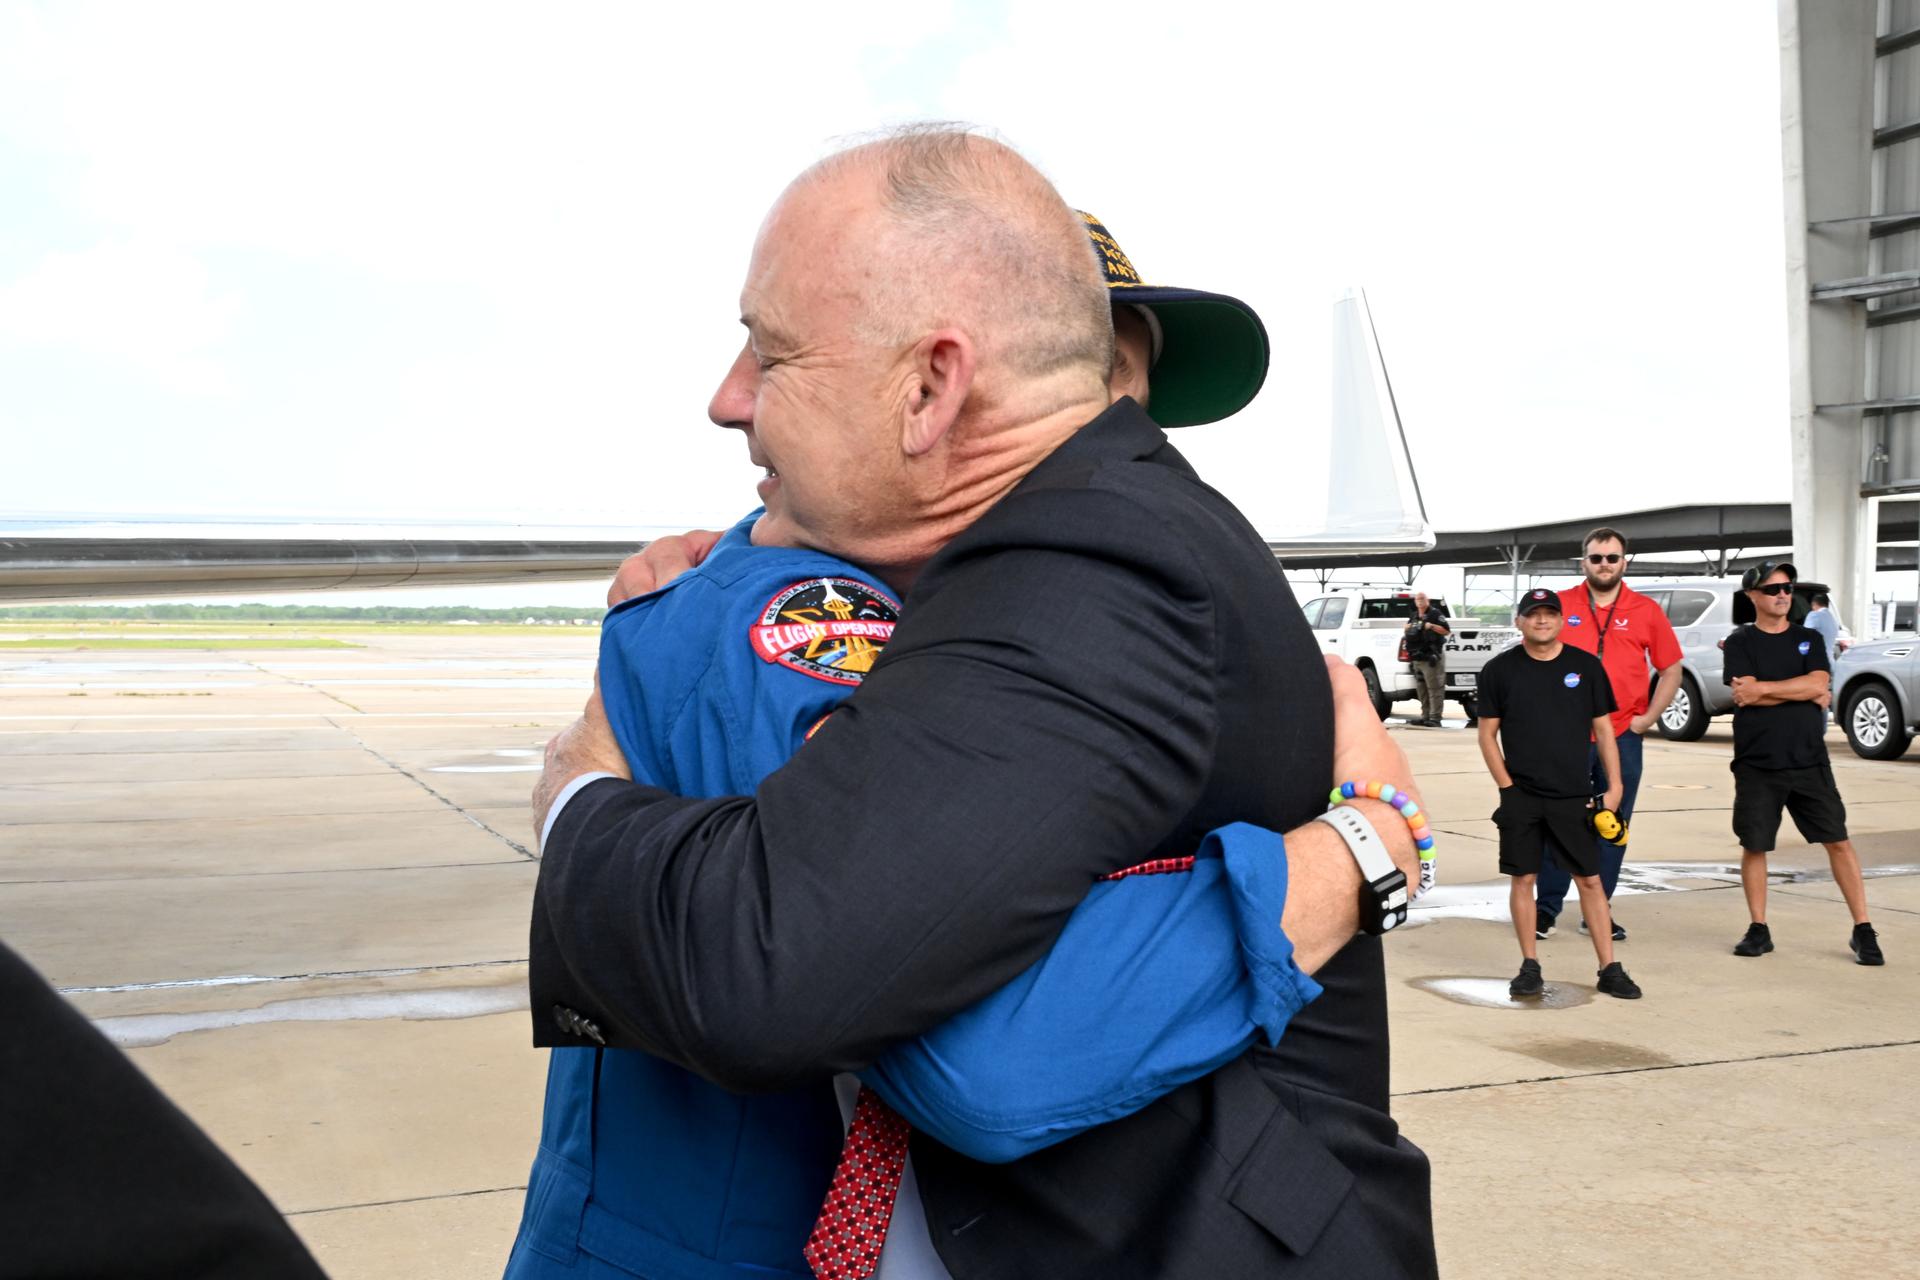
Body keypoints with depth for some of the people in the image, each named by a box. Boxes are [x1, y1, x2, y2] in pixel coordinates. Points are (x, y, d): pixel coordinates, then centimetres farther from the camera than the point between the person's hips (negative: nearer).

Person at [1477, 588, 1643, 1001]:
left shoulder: (1586, 666, 4)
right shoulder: (1499, 670, 2)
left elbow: (1603, 729, 7)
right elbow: (1487, 734, 3)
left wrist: (1614, 786, 0)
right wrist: (1507, 785, -5)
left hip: (1573, 796, 1)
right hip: (1520, 796, 0)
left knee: (1590, 879, 2)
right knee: (1523, 878, 3)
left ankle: (1609, 969, 8)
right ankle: (1530, 967, 13)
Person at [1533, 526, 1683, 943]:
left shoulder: (1646, 611, 5)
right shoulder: (1560, 606, 2)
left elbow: (1670, 669, 10)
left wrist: (1648, 717, 0)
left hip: (1623, 736, 1)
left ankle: (1600, 908, 17)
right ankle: (1546, 908, 9)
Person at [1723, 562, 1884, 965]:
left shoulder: (1809, 639, 10)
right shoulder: (1740, 643, 2)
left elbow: (1818, 683, -9)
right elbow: (1746, 697, -13)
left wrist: (1762, 689, -14)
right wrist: (1805, 695, -8)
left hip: (1809, 762, 2)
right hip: (1757, 765, -2)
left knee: (1838, 840, 0)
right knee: (1754, 845, 3)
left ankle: (1863, 931, 6)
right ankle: (1759, 929, 16)